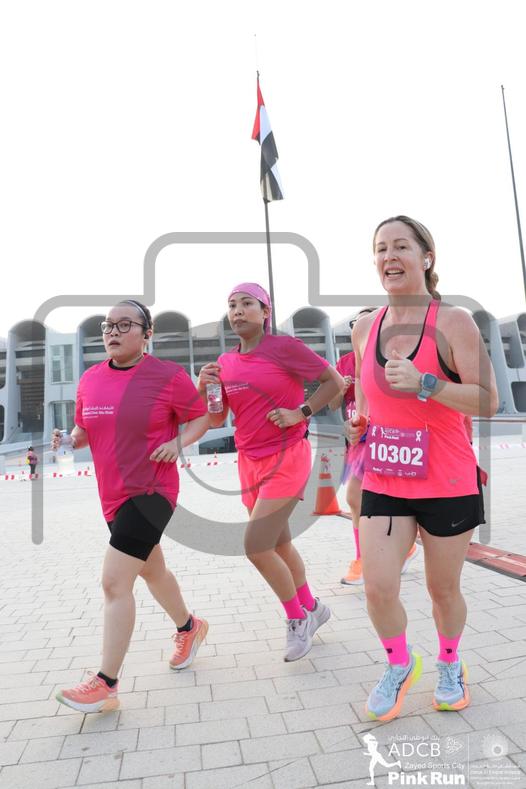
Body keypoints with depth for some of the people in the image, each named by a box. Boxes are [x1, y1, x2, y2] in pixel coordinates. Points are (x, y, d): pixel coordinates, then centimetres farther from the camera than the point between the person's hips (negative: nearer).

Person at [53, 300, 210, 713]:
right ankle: (189, 627, 48)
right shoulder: (90, 379, 3)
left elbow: (202, 416, -3)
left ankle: (106, 684, 7)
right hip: (112, 494, 7)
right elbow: (84, 431, 14)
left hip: (152, 492, -7)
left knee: (114, 581, -10)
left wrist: (179, 442, -20)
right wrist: (68, 440, -7)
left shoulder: (168, 375, -12)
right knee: (151, 569, 23)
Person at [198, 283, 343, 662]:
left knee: (256, 547, -9)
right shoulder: (225, 362, 6)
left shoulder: (284, 347, -12)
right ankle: (311, 607, 40)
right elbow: (217, 420, 8)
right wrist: (205, 388, -9)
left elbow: (334, 380, -6)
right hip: (250, 462, 7)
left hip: (287, 458, -7)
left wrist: (300, 413, -16)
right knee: (279, 544, 17)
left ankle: (297, 617, 18)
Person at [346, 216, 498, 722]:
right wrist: (358, 421, 1)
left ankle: (450, 664, 46)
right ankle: (399, 664, 30)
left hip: (447, 484, -3)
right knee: (378, 588, -3)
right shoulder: (364, 328, 3)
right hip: (383, 481, 3)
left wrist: (425, 384, -27)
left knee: (443, 589, 14)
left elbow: (488, 401, -15)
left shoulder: (452, 322, -10)